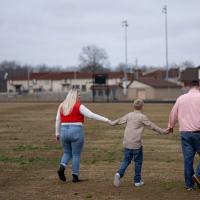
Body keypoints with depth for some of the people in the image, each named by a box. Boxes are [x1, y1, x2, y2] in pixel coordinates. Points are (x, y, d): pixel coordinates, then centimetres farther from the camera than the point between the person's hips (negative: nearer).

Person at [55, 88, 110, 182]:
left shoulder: (62, 105, 8)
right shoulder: (79, 106, -8)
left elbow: (58, 120, 12)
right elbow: (91, 115, -15)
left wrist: (57, 133, 19)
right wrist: (105, 119, -14)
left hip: (64, 132, 5)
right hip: (76, 133, -4)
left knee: (67, 153, 20)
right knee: (76, 155, 8)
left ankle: (62, 168, -4)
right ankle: (75, 176, 8)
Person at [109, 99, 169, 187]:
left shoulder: (129, 115, 8)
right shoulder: (142, 117, -6)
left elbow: (119, 121, 20)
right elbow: (152, 126, -5)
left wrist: (111, 122, 39)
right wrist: (163, 131, 4)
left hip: (127, 143, 5)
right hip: (136, 144, -5)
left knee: (126, 160, 13)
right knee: (138, 161, 8)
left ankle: (119, 174, -10)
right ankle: (137, 181, 13)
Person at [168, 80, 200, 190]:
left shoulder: (181, 98, 9)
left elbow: (173, 114, 19)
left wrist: (170, 126, 35)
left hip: (185, 133, 5)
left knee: (188, 158, 8)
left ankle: (189, 184, 11)